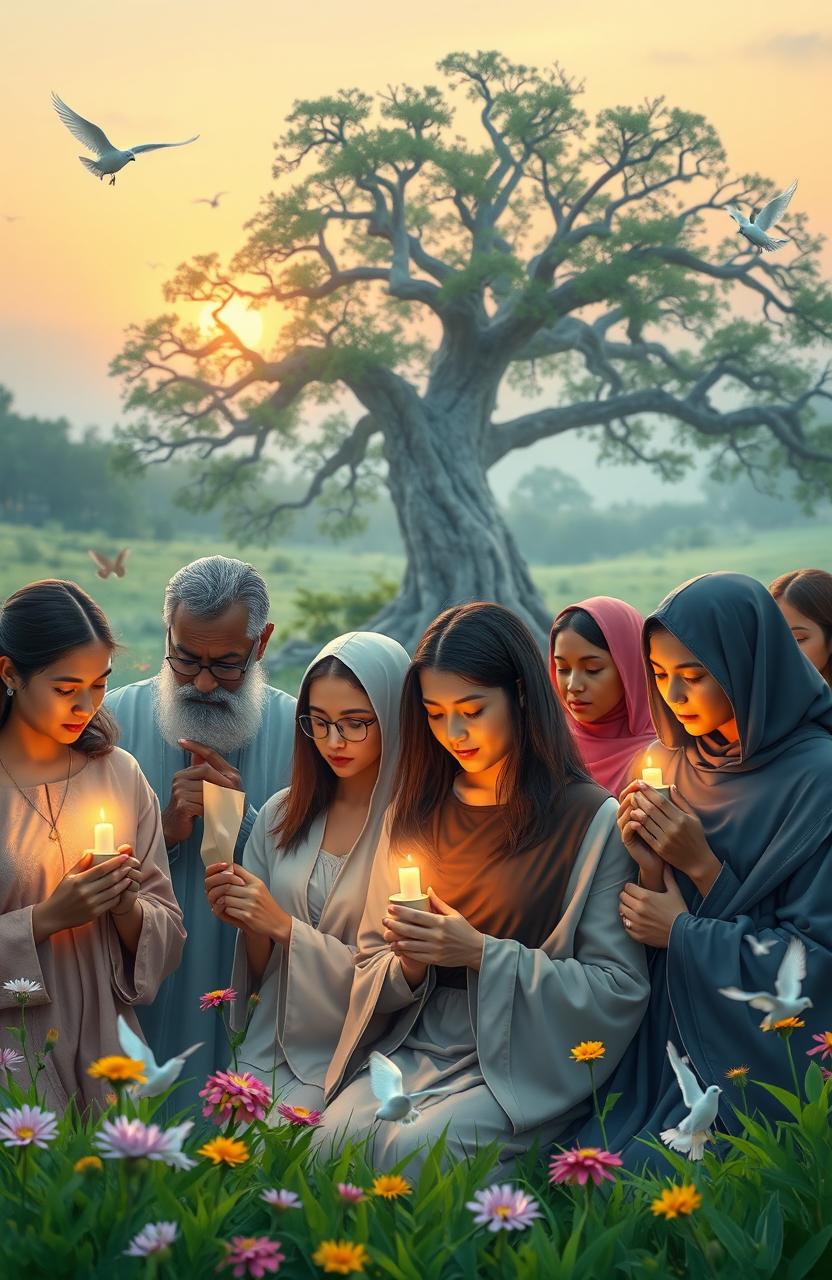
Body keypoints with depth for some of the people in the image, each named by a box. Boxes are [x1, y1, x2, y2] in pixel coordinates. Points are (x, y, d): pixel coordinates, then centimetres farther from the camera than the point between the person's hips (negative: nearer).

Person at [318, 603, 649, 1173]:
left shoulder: (593, 820, -4)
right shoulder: (414, 815, 12)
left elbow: (620, 989, -8)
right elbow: (370, 970, 16)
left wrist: (482, 953, -15)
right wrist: (410, 963, -9)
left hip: (524, 1064, -4)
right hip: (411, 1050, 4)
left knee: (416, 1148, -31)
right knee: (336, 1137, -26)